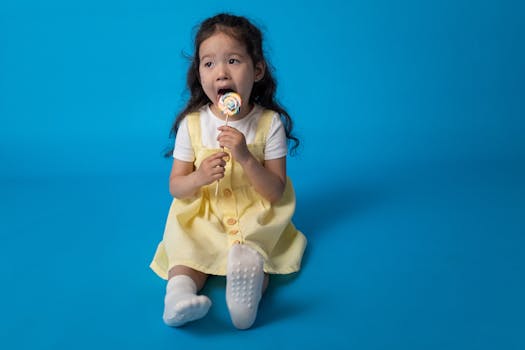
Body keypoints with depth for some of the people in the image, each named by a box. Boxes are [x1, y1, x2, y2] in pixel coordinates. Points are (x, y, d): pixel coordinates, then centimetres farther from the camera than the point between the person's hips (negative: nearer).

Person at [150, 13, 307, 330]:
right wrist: (198, 178, -23)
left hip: (254, 217, -1)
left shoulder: (270, 122, -8)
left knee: (254, 252, -31)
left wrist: (245, 158, -26)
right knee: (185, 246, -26)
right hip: (203, 218, 2)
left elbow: (276, 192, -10)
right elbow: (175, 187, 0)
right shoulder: (192, 123, -4)